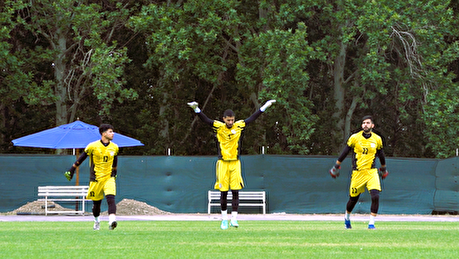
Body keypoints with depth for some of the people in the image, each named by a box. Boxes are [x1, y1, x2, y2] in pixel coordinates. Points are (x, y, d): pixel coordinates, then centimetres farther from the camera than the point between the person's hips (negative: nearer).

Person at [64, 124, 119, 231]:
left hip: (109, 178, 2)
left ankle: (112, 220, -35)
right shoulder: (93, 146, -7)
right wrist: (71, 170, 5)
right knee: (96, 203, 6)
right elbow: (82, 158, 4)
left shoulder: (114, 147, 4)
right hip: (96, 178, -2)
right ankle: (96, 221, 33)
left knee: (110, 198, -22)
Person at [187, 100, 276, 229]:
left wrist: (264, 107, 7)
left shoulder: (239, 126, 2)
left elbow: (252, 118, 7)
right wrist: (196, 109, -26)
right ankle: (224, 219, 11)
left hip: (235, 163, 1)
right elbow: (205, 119, -11)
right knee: (223, 192, 2)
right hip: (223, 163, -1)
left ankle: (234, 218, -1)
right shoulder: (218, 127, -2)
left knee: (235, 191, -4)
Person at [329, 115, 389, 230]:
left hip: (372, 172, 1)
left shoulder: (377, 139, 3)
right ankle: (347, 216, 39)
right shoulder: (354, 138, -2)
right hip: (357, 173, -1)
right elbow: (345, 152, 6)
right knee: (353, 198, 8)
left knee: (375, 196, -19)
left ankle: (371, 223, -11)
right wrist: (336, 166, 8)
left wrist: (383, 169, 29)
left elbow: (381, 155, 18)